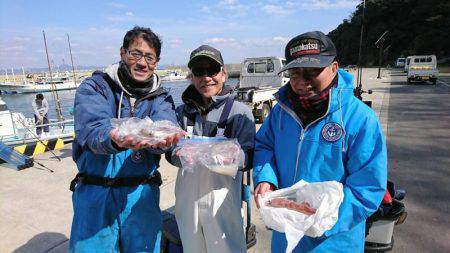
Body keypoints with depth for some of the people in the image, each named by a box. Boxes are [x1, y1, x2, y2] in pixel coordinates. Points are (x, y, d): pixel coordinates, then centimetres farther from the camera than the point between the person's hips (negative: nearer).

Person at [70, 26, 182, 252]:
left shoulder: (161, 98, 5)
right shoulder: (94, 87, -2)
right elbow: (91, 128, -20)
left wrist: (159, 139, -40)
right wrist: (114, 139, -43)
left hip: (142, 194, 2)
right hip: (95, 193, -1)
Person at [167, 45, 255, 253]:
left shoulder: (239, 111, -6)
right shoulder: (183, 111, 5)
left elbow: (247, 157, -11)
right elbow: (171, 153, 3)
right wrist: (181, 155, -20)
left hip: (222, 198, -3)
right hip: (186, 198, 4)